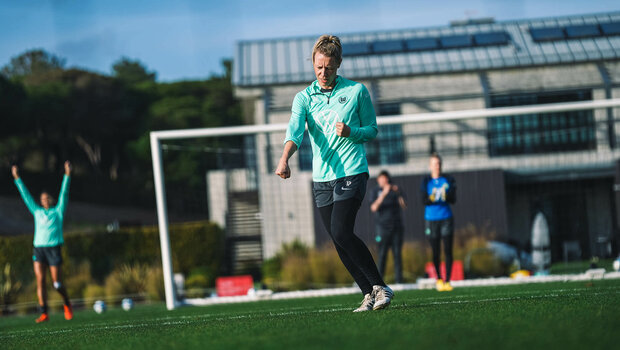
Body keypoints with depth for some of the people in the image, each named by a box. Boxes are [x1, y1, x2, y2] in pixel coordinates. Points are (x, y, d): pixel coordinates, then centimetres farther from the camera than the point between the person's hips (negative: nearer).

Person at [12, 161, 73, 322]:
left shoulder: (58, 211, 11)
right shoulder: (37, 212, 18)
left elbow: (64, 193, 4)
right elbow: (26, 195, 22)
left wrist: (67, 175, -3)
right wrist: (17, 179, 23)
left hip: (54, 248, -3)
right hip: (38, 248, 3)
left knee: (57, 283, -4)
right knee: (40, 280, -8)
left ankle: (67, 304, 22)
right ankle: (44, 313, -9)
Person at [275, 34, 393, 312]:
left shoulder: (356, 91, 2)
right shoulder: (304, 97, 6)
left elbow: (372, 129, 7)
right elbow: (294, 130, -11)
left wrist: (351, 132, -15)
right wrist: (284, 159, -30)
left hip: (352, 172, -4)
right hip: (321, 177, 4)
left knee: (342, 233, -19)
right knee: (339, 241, 4)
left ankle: (380, 286, -8)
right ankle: (369, 294, 14)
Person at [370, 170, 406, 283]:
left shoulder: (395, 190, 8)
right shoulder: (376, 192, 4)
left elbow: (403, 206, -4)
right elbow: (373, 208, -11)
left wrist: (398, 193, -20)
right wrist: (383, 194, -22)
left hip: (396, 226, 2)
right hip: (383, 226, -2)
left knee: (397, 253, 0)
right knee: (382, 254, -6)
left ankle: (399, 279, 1)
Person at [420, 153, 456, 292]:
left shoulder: (448, 180, 6)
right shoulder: (426, 181, 2)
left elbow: (453, 200, 0)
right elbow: (424, 201, -6)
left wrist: (446, 196, -21)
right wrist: (432, 198, -27)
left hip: (446, 219, 1)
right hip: (431, 220, -1)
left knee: (448, 250, -6)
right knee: (436, 252, 2)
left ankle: (447, 281, -5)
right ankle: (438, 279, 20)